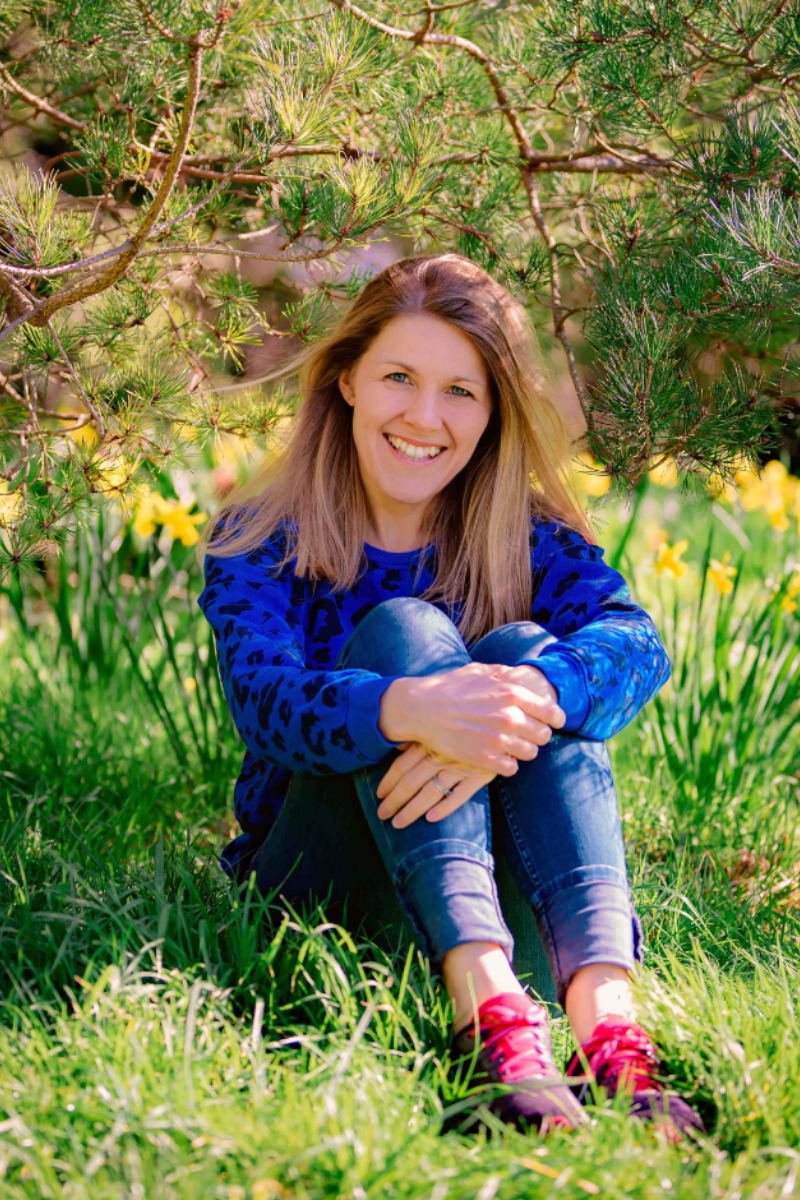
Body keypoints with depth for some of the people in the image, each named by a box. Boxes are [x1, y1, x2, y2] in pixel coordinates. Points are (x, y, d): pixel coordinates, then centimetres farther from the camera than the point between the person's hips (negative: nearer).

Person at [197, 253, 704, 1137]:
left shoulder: (527, 537, 4)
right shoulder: (258, 541, -3)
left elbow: (636, 642, -18)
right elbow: (262, 699, -24)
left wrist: (516, 709, -41)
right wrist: (413, 709, -45)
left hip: (482, 866, 2)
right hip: (311, 870, -2)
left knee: (523, 651, -23)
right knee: (400, 628, -24)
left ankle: (608, 1018, -43)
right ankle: (489, 1009, -46)